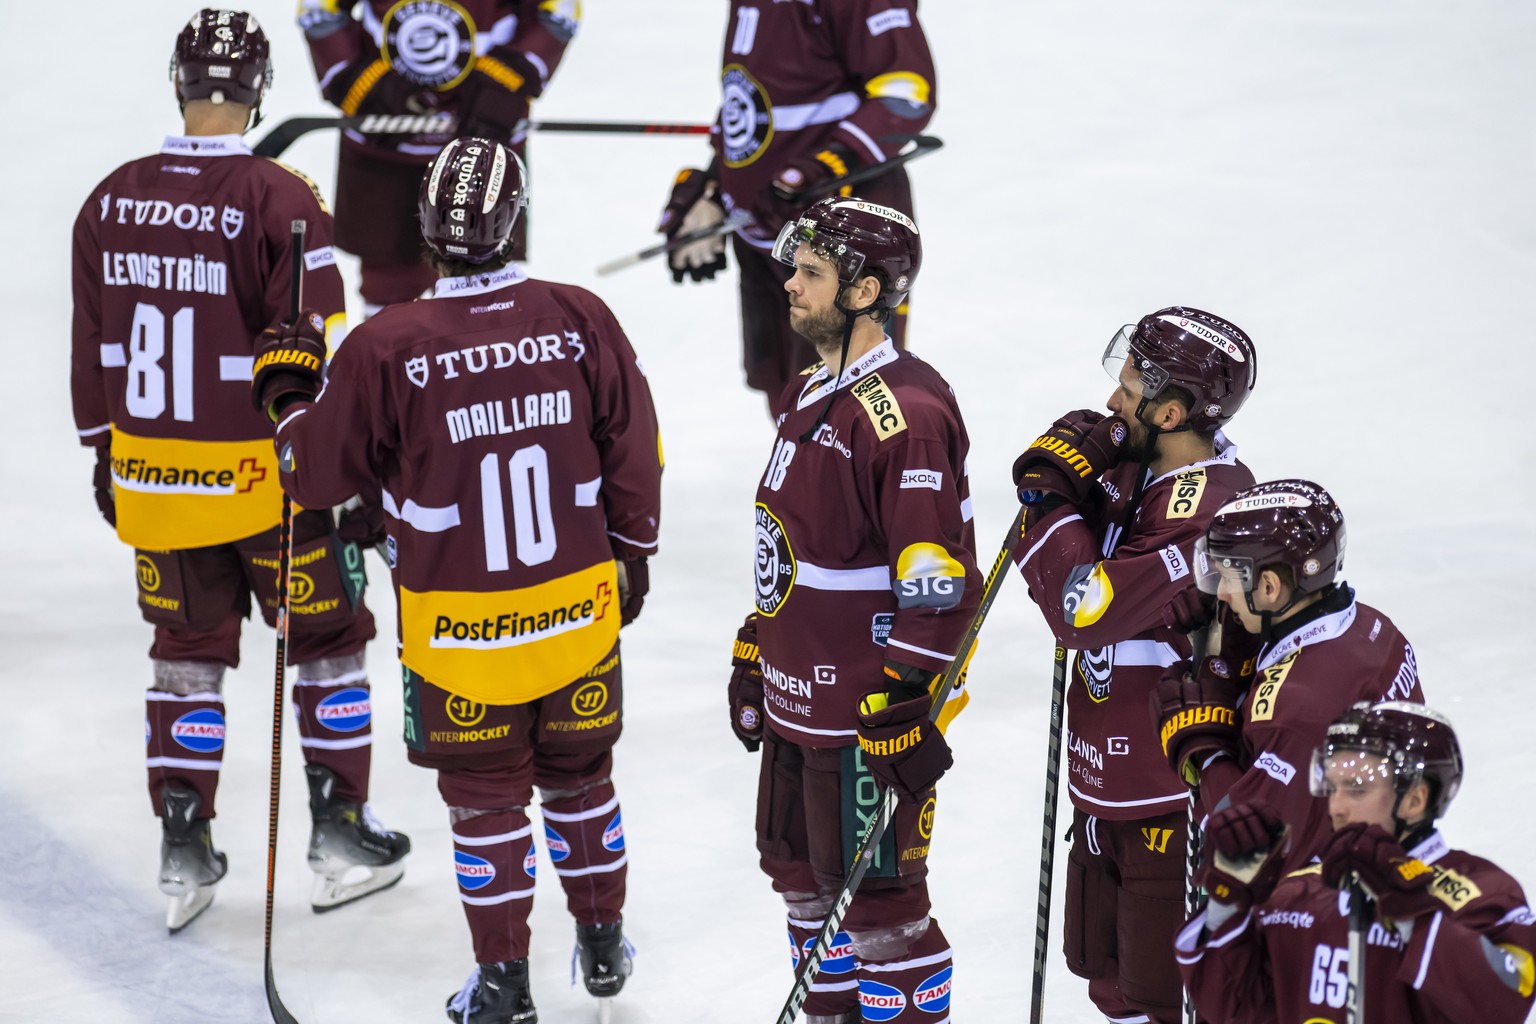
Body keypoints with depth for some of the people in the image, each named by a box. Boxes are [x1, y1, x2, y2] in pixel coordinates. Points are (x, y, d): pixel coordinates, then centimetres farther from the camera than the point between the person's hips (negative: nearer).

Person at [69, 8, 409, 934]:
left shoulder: (111, 203, -1)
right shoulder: (279, 203, -17)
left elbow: (94, 350, 8)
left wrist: (109, 458, 19)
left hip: (155, 478, 4)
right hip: (266, 478, -4)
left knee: (188, 651, 17)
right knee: (327, 640, 13)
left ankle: (183, 848, 15)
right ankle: (340, 836, 17)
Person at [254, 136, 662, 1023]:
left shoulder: (387, 348, -17)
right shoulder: (582, 321, -10)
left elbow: (318, 472, -4)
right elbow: (636, 457, 0)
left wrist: (287, 388, 15)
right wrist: (631, 552, 17)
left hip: (460, 632, -2)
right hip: (579, 610, 2)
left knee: (486, 795, 14)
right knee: (579, 773, 22)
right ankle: (604, 942, 36)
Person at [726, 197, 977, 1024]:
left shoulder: (907, 416, -21)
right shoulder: (810, 396, 10)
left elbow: (938, 590, -24)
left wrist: (901, 717, -24)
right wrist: (754, 658, 23)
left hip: (869, 714, -10)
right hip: (796, 702, 10)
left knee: (875, 898, -2)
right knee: (801, 872, 21)